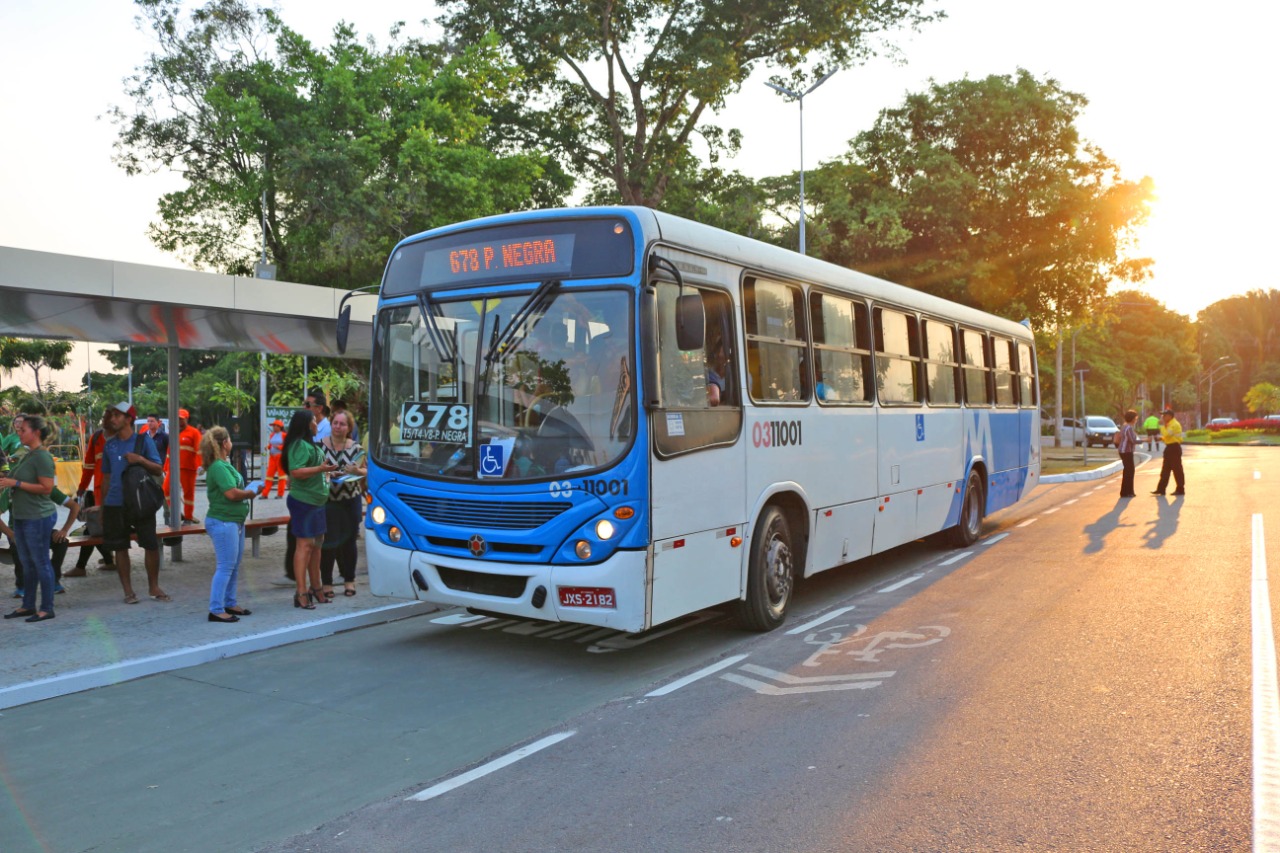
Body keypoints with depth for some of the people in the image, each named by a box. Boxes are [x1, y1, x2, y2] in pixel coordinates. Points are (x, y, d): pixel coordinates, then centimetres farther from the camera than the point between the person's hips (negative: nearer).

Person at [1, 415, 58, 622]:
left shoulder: (42, 457, -16)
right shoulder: (28, 455, 12)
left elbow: (46, 488, -22)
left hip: (38, 518, -9)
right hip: (21, 517, 9)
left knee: (41, 563, -2)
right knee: (28, 564, 15)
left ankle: (47, 609, 6)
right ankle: (28, 606, 25)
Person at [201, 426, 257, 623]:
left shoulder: (224, 465, 12)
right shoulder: (218, 467, -18)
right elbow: (232, 493, -24)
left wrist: (247, 492, 0)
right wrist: (251, 493, -9)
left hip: (235, 521, 10)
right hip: (223, 522, -10)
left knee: (234, 566, 17)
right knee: (225, 567, -5)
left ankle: (229, 603, 26)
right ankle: (216, 610, 0)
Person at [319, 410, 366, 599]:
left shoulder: (355, 448, 4)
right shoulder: (321, 446, -2)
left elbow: (365, 471, 8)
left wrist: (357, 471, -13)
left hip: (351, 500, 2)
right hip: (328, 500, -2)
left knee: (349, 541, 10)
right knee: (329, 542, -4)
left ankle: (349, 580, 22)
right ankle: (326, 583, 6)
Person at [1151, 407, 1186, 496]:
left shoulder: (1175, 424, -16)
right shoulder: (1169, 424, 16)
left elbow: (1167, 434, -26)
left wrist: (1162, 425, -19)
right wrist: (1162, 438, 5)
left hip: (1174, 448, -10)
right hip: (1169, 448, 10)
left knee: (1177, 470, -3)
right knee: (1165, 470, 9)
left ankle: (1180, 489, 4)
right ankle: (1161, 489, 11)